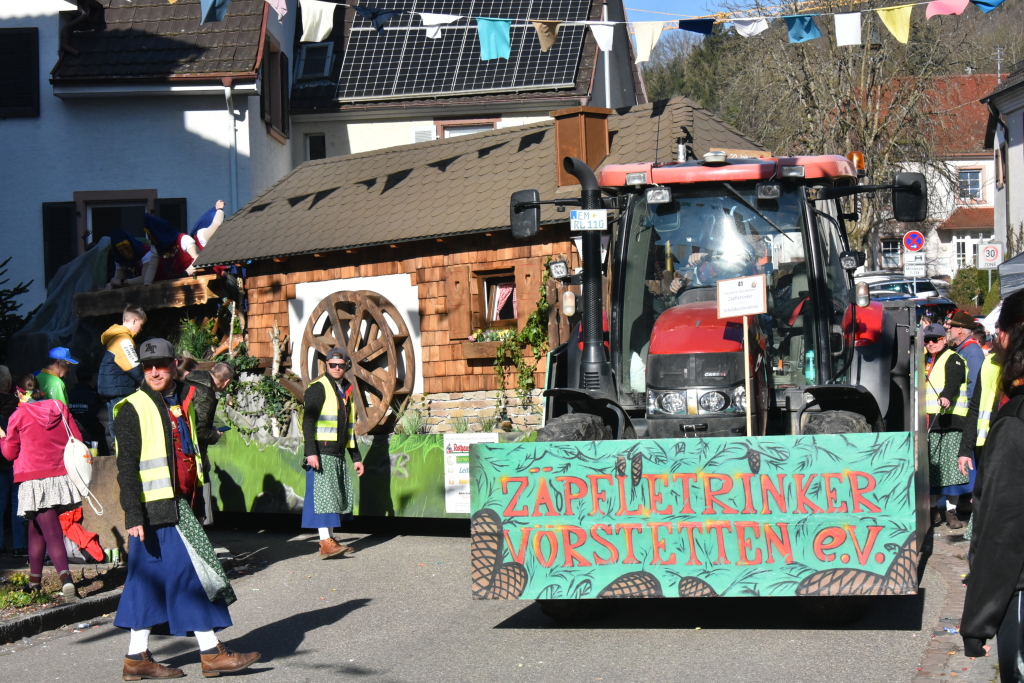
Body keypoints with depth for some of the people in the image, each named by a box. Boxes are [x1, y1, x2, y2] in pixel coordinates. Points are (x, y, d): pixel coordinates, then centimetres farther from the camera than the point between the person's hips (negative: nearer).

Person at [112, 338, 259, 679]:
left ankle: (137, 658, 13)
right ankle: (211, 652, -3)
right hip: (156, 510, -8)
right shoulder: (133, 409, -8)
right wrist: (134, 516, -20)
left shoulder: (182, 405, 16)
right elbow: (126, 467, -13)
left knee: (153, 581, 9)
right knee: (194, 575, -8)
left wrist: (197, 506, 21)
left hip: (182, 507, 8)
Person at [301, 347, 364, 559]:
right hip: (321, 452, -8)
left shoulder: (346, 391, 18)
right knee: (323, 494, -13)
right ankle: (325, 543, -18)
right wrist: (311, 452, -23)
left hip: (338, 454, 8)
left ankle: (329, 540, 15)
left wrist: (356, 457, 22)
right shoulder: (318, 388, -7)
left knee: (337, 497, 8)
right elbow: (308, 421, -14)